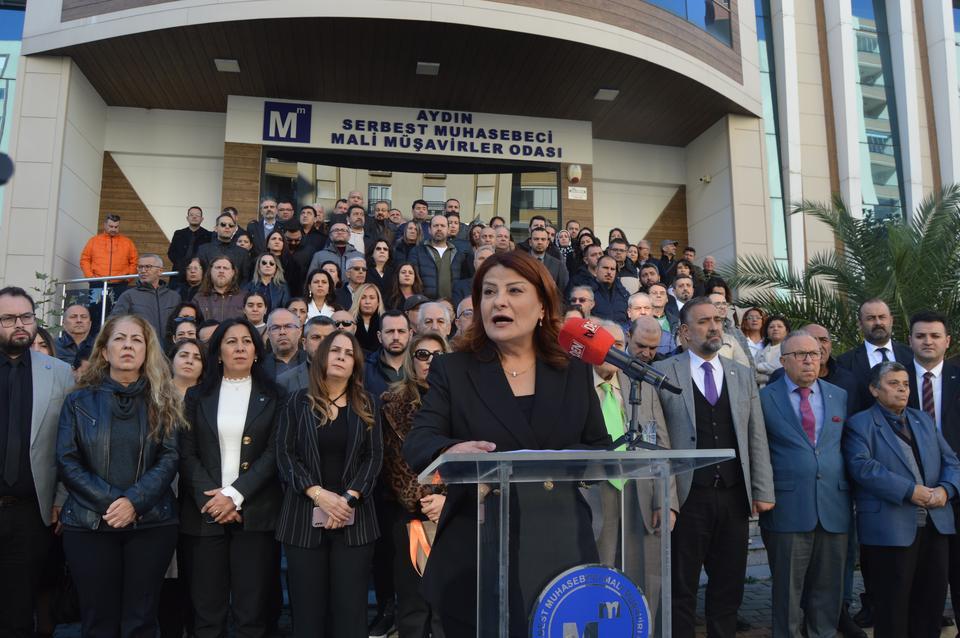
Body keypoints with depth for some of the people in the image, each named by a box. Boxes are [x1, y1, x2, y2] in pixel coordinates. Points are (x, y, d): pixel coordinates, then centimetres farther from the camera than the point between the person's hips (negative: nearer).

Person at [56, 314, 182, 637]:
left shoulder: (162, 401, 6)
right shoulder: (79, 401, 6)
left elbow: (169, 458, -3)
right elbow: (67, 461, -2)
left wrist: (134, 501, -17)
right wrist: (109, 501, -14)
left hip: (152, 523, 0)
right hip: (89, 523, 0)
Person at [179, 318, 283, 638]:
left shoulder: (272, 396, 6)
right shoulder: (197, 396, 11)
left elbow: (274, 453, -2)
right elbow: (187, 454, 4)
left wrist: (234, 495, -12)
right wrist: (210, 498, -10)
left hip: (255, 512, -1)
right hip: (205, 512, 2)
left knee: (252, 610, 1)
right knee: (207, 609, 4)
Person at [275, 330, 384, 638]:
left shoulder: (365, 405, 8)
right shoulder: (298, 402, 6)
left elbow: (374, 456, 2)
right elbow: (285, 453, -1)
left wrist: (349, 498, -12)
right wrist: (318, 493, -13)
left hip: (353, 517, 1)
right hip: (305, 516, 0)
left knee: (350, 607, 0)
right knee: (308, 606, 3)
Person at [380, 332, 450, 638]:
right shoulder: (394, 400, 4)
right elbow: (395, 458, -3)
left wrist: (447, 499, -10)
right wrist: (421, 500, -11)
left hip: (452, 509, 1)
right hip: (409, 510, -1)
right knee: (413, 596, 5)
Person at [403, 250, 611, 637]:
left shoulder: (576, 372, 7)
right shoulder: (452, 370, 1)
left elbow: (602, 450, 7)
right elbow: (416, 443, -10)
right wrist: (451, 451, -33)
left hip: (561, 553, 2)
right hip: (476, 558, -1)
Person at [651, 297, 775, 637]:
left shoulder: (743, 374, 12)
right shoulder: (663, 373, -3)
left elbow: (757, 439, 10)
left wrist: (763, 491, 4)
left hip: (734, 497, 4)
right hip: (687, 498, -4)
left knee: (729, 588, 14)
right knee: (682, 589, 7)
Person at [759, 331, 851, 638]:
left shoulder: (840, 396, 11)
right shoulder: (764, 398, -2)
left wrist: (850, 491, 7)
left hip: (834, 508, 4)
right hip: (788, 509, -4)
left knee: (829, 588, 13)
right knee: (787, 591, 6)